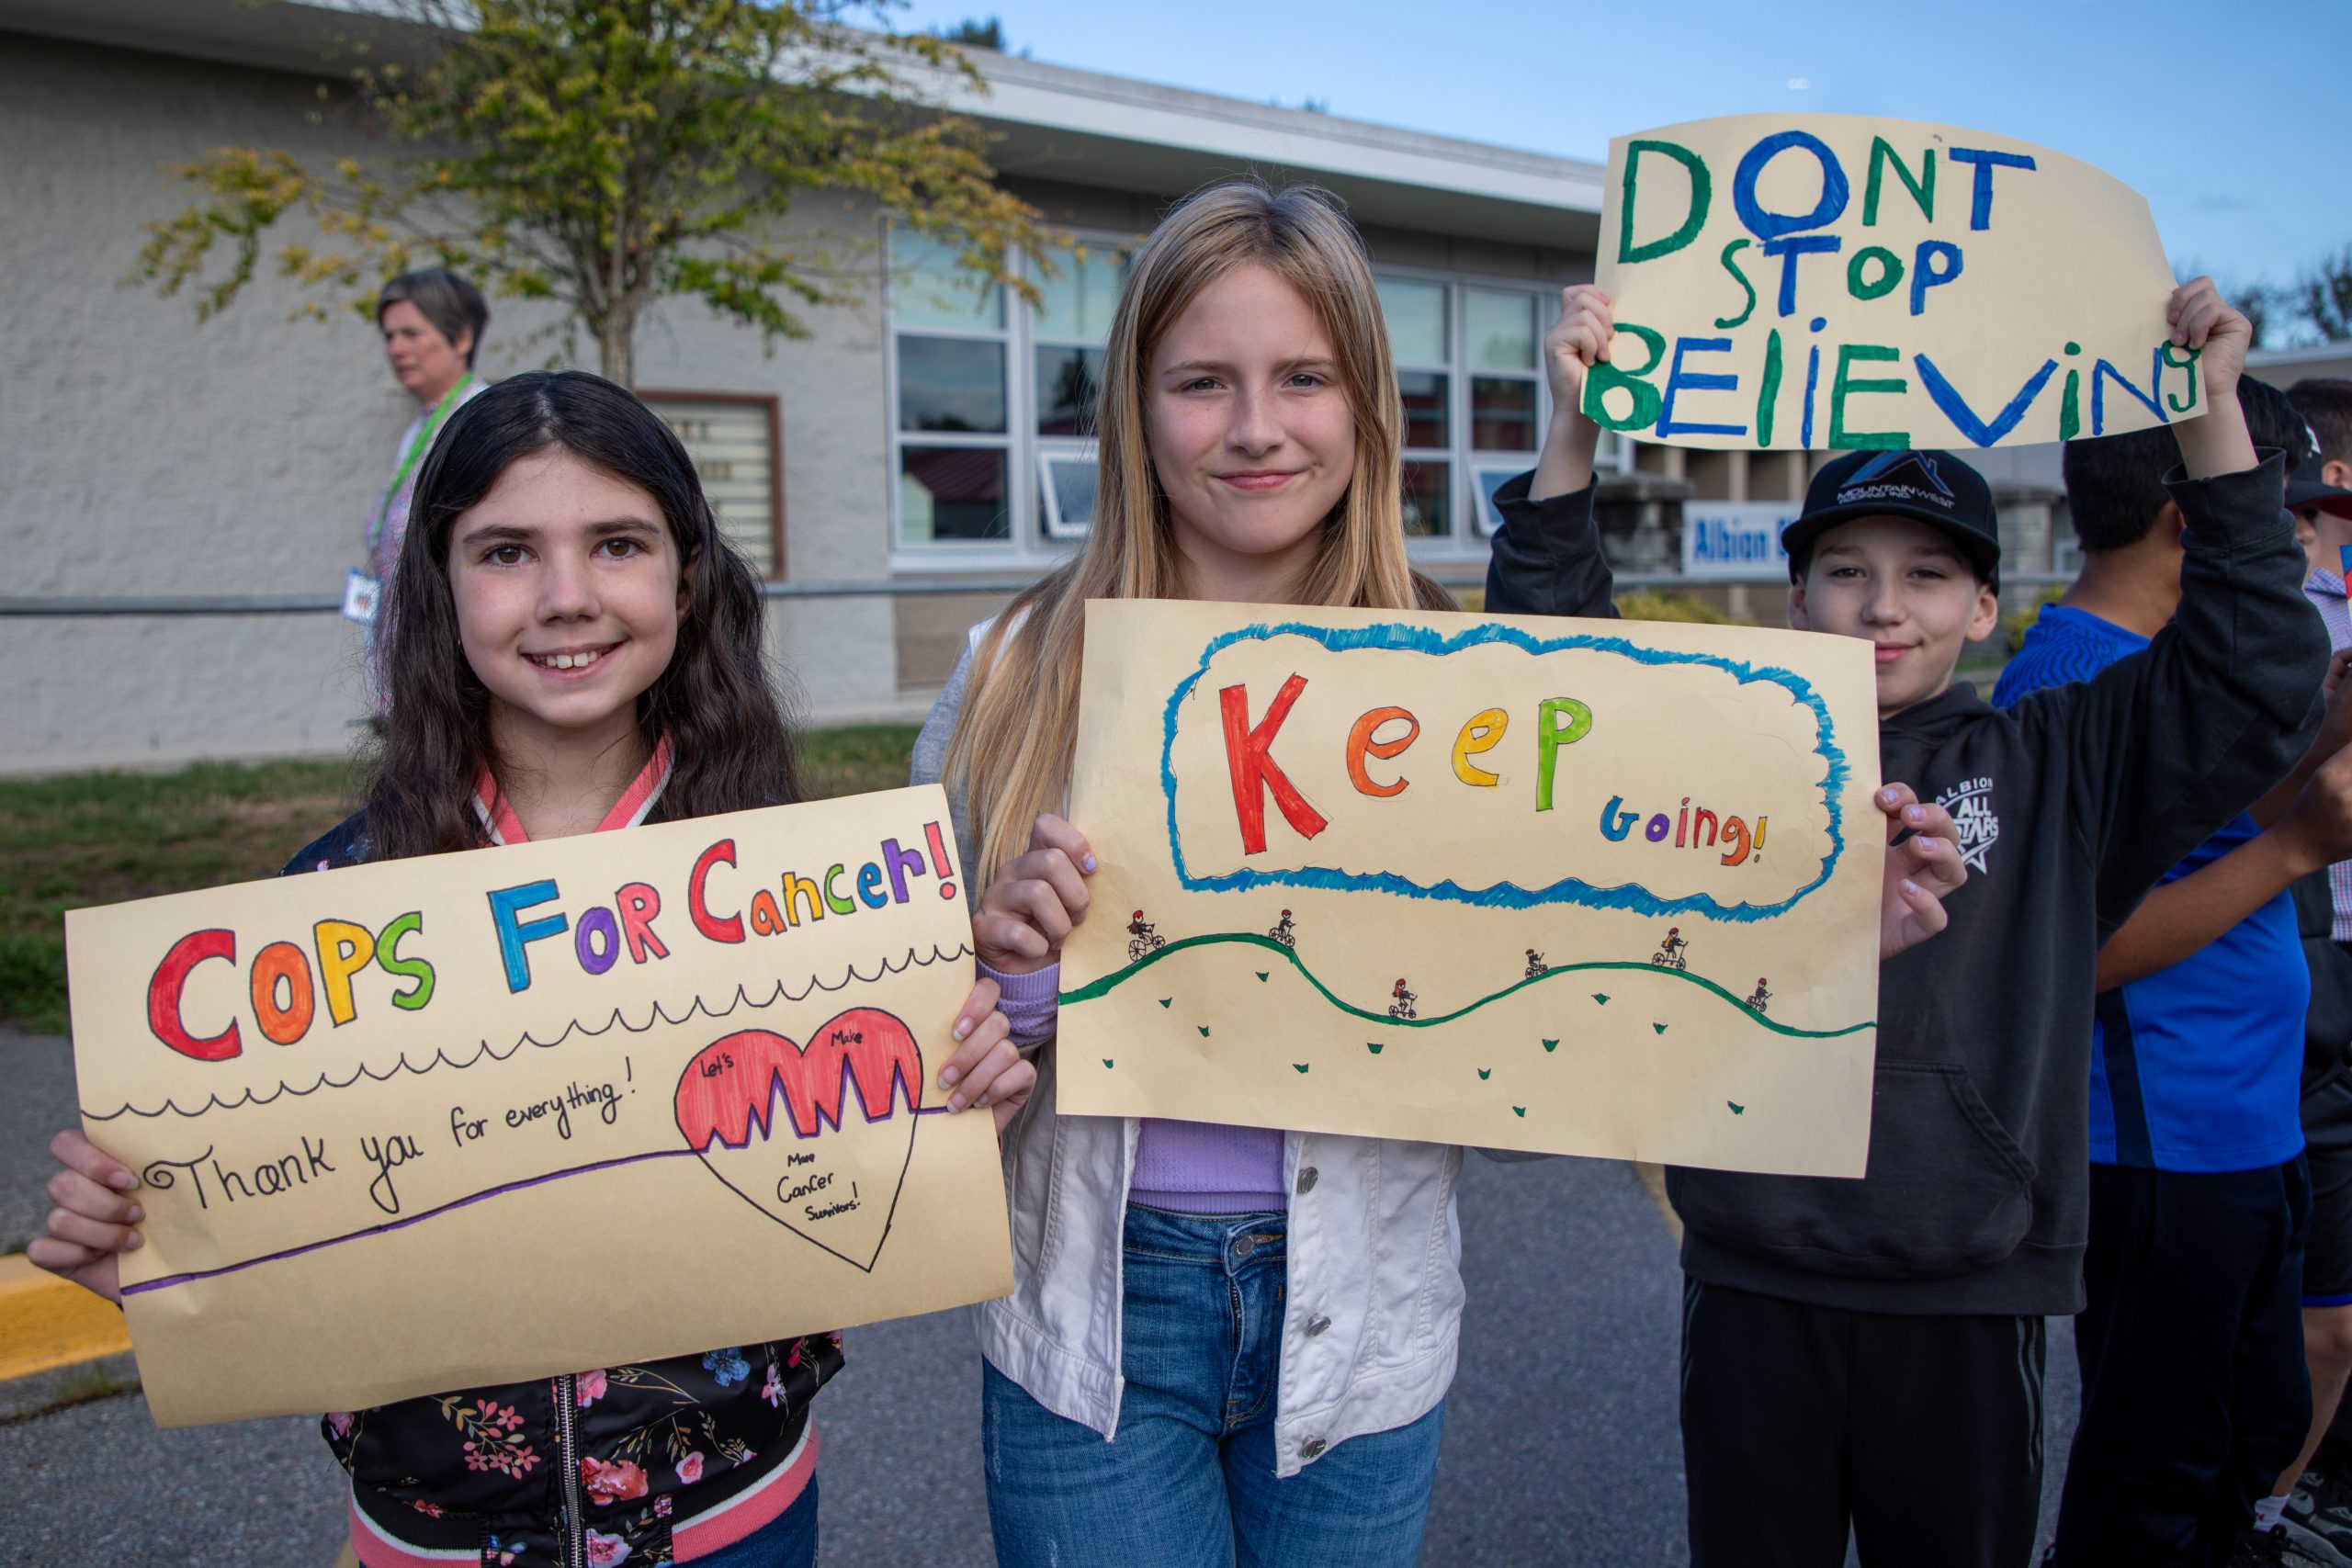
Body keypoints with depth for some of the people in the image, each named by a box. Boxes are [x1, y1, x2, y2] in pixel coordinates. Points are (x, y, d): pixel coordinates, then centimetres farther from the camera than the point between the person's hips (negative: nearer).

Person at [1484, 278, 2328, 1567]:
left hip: (1971, 1294, 1)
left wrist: (2213, 412, -8)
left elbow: (2252, 682, -4)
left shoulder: (2053, 769, 2)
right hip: (1754, 1284, 0)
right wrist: (1575, 431, -15)